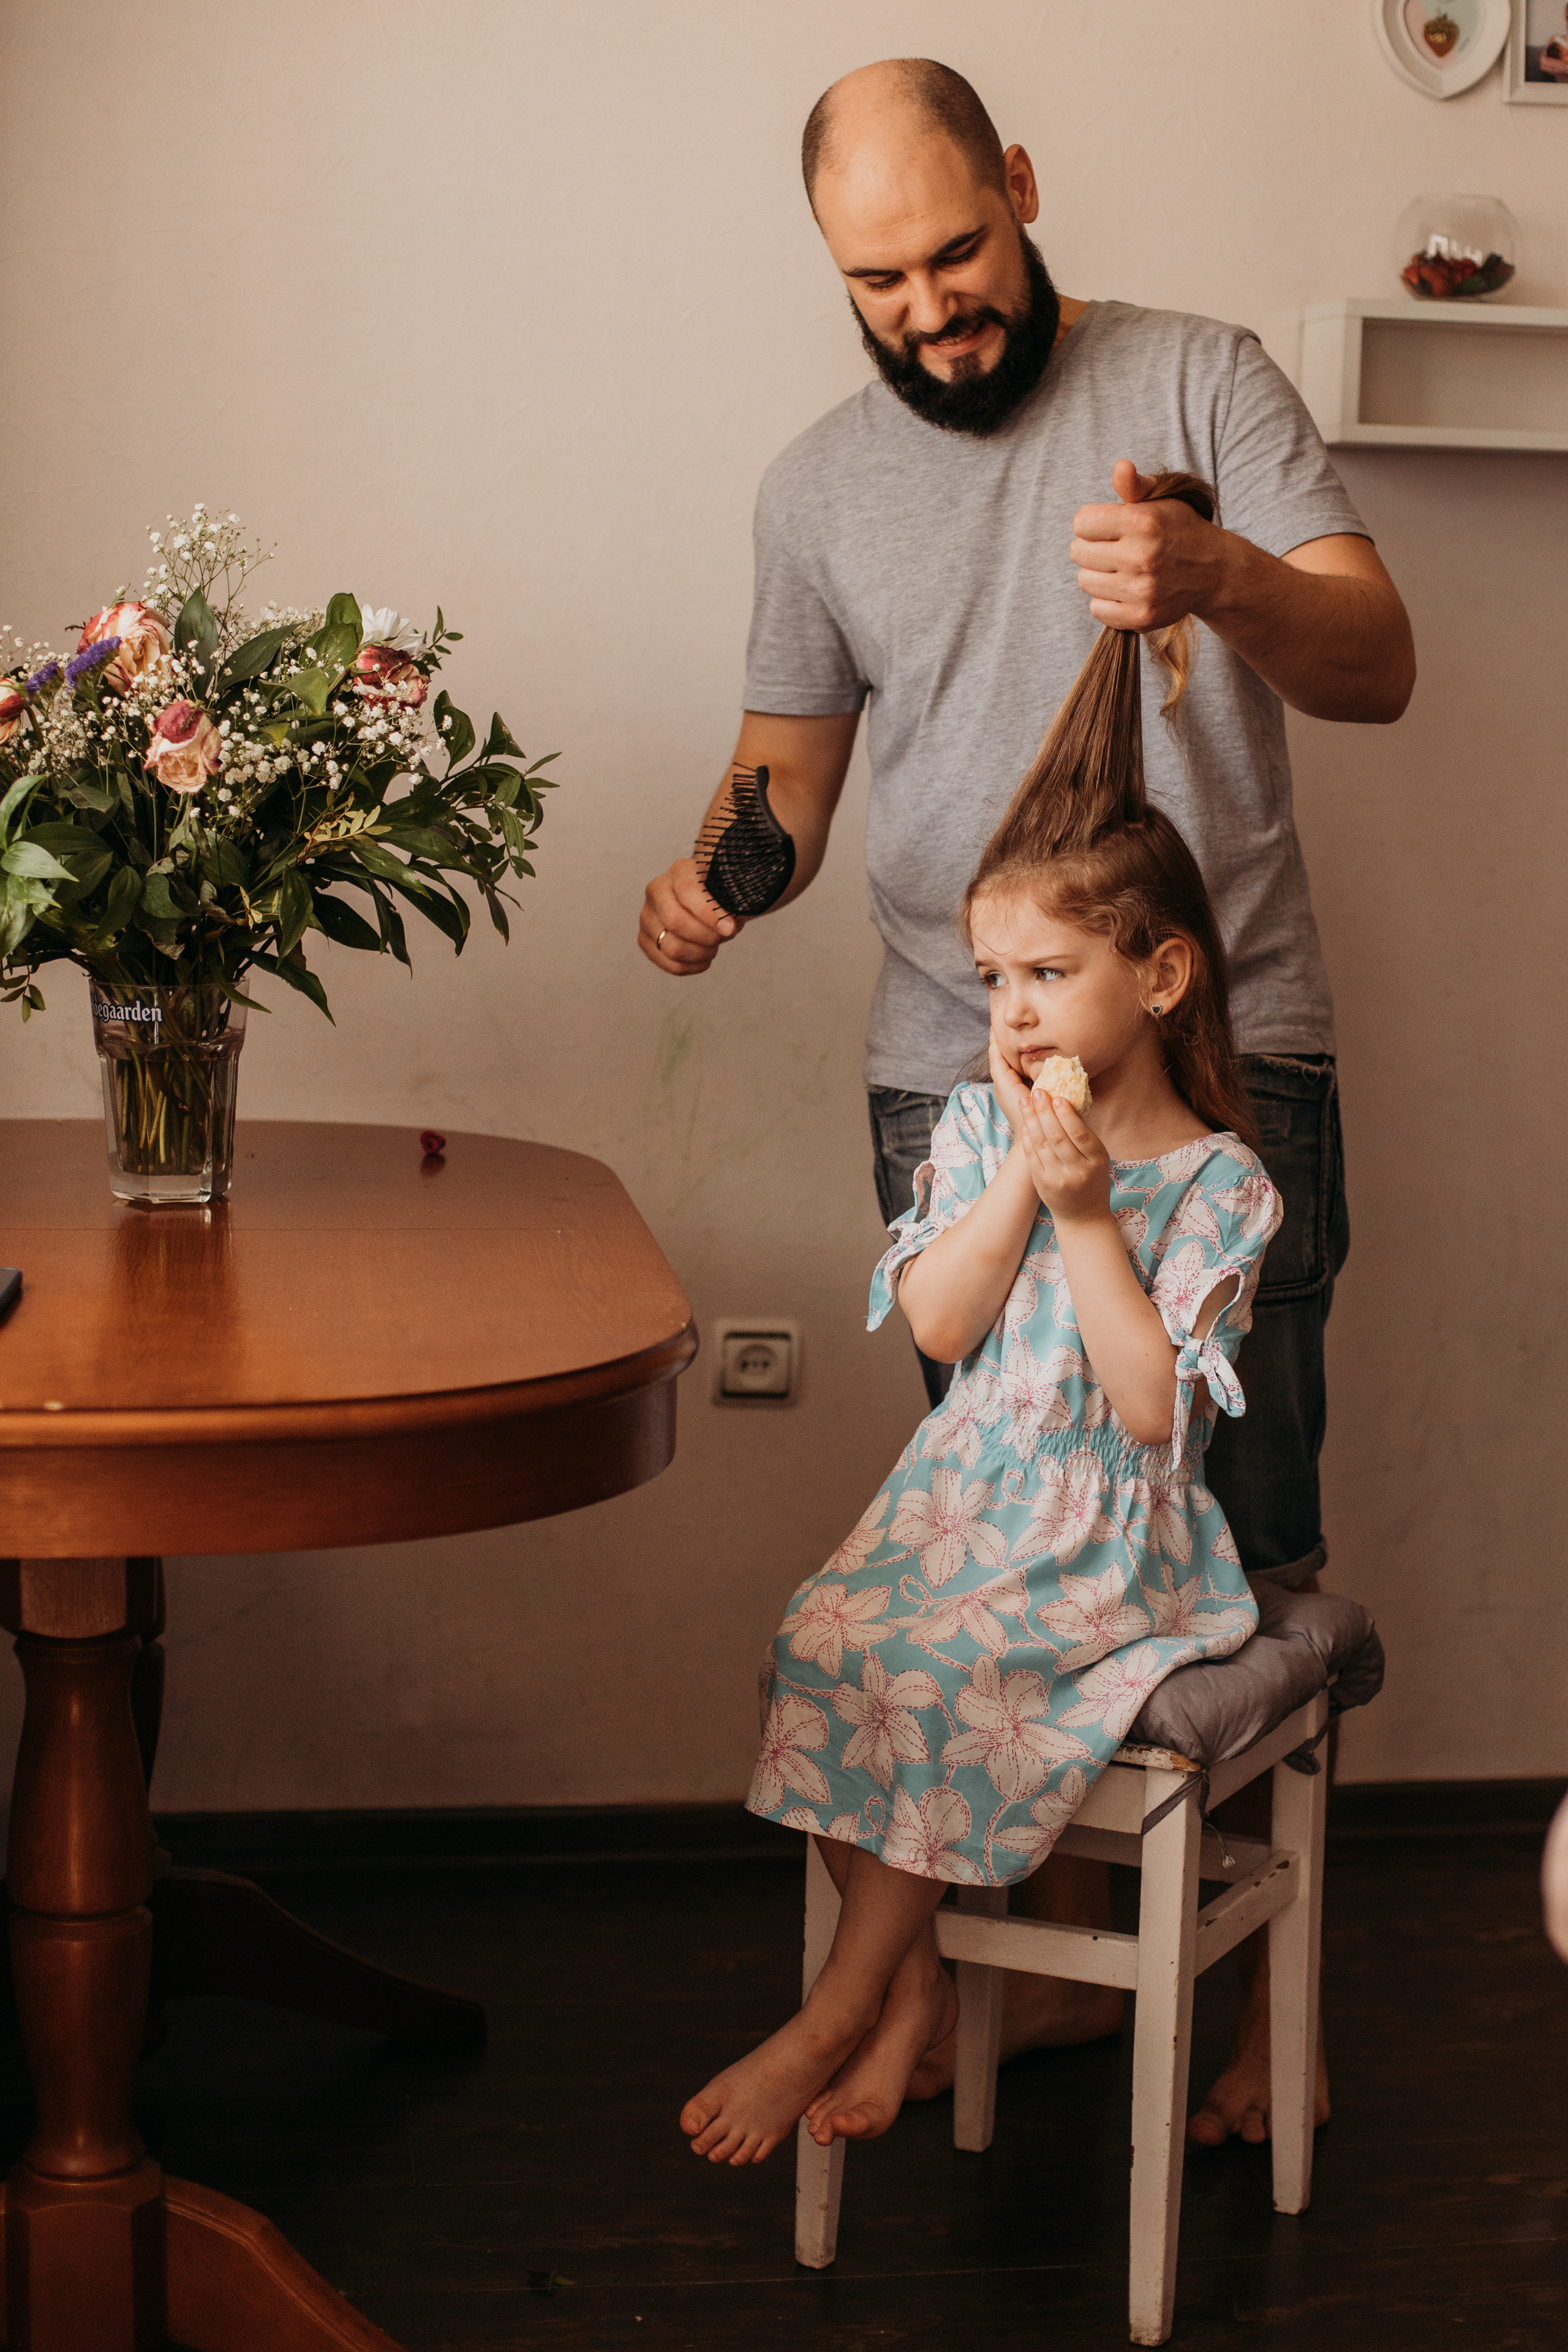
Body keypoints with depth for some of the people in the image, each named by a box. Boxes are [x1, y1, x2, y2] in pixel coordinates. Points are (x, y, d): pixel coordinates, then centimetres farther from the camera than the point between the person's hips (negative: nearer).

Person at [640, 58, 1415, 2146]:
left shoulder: (1199, 382, 0)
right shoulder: (819, 488, 10)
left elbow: (1378, 666, -9)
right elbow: (793, 772, 17)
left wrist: (1222, 576, -31)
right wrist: (714, 877, -6)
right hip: (954, 1083, 3)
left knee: (1250, 1542, -3)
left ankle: (1272, 1990, 10)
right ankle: (1065, 1945, 23)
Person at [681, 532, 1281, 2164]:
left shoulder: (1218, 1182, -6)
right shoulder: (977, 1127, 7)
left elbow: (1152, 1402, -15)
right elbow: (937, 1324, -5)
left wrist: (1089, 1210, -19)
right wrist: (1020, 1176, -13)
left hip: (1113, 1542, -5)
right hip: (960, 1501, 5)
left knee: (934, 1677, -26)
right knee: (819, 1646, -20)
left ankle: (833, 2014, -11)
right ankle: (910, 1989, -8)